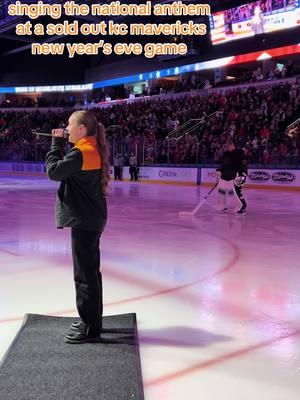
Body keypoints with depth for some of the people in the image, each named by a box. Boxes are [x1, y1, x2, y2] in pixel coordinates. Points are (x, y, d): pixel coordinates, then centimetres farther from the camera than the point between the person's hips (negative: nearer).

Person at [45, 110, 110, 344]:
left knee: (84, 274, -3)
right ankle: (92, 320, 29)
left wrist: (57, 144, -5)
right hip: (91, 218, 10)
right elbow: (68, 168, 15)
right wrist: (60, 145, 6)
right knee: (90, 270, 17)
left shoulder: (82, 152, -18)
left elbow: (54, 172, -16)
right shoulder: (93, 150, 12)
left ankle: (90, 328, 5)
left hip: (84, 220, -10)